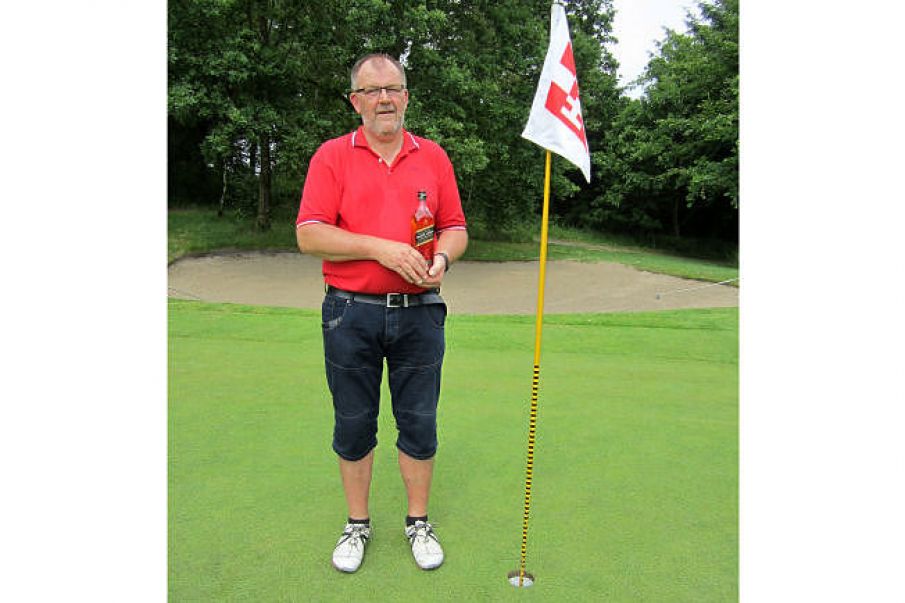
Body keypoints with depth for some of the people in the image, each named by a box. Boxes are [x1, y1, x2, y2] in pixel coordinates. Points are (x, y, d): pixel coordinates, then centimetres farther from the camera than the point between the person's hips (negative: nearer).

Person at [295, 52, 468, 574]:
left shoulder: (433, 157, 9)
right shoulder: (332, 156, 2)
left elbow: (456, 228, 10)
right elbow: (309, 234, -7)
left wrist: (442, 258, -12)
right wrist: (381, 247, -17)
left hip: (419, 312, 2)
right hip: (351, 315, -1)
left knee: (419, 423, 9)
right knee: (354, 425, 10)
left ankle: (419, 523, 29)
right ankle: (358, 525, 31)